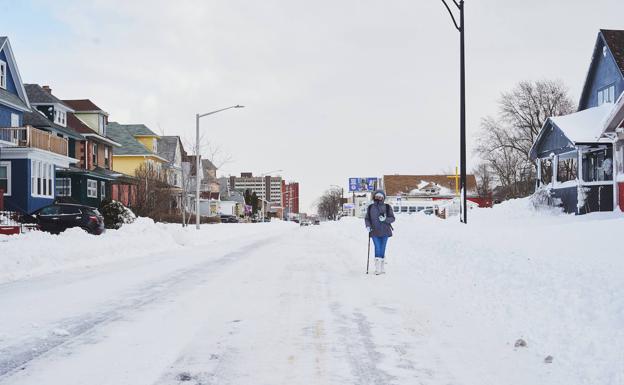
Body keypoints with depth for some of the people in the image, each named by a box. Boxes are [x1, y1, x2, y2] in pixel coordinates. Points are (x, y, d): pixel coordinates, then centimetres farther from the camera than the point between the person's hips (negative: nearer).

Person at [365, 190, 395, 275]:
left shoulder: (387, 207, 4)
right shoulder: (370, 207, 8)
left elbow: (392, 218, 3)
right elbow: (366, 218, 13)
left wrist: (385, 219, -16)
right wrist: (368, 226, -5)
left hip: (385, 232, 0)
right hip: (375, 232, 0)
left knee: (382, 249, 7)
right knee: (377, 248, -11)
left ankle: (381, 268, 17)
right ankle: (377, 268, -12)